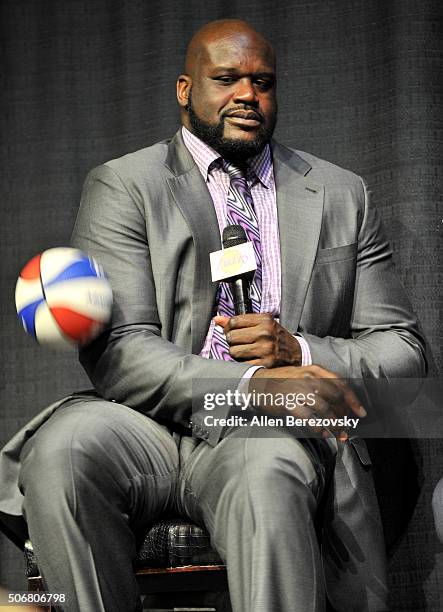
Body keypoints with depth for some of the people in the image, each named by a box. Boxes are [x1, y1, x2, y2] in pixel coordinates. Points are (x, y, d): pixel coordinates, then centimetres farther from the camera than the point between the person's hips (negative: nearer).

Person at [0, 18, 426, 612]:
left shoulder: (342, 195, 17)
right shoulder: (122, 186, 8)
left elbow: (404, 352, 14)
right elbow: (116, 351, -7)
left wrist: (300, 353, -8)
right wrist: (255, 384, -23)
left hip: (276, 436, 0)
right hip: (150, 427, 0)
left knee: (267, 470, -36)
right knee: (61, 447, -33)